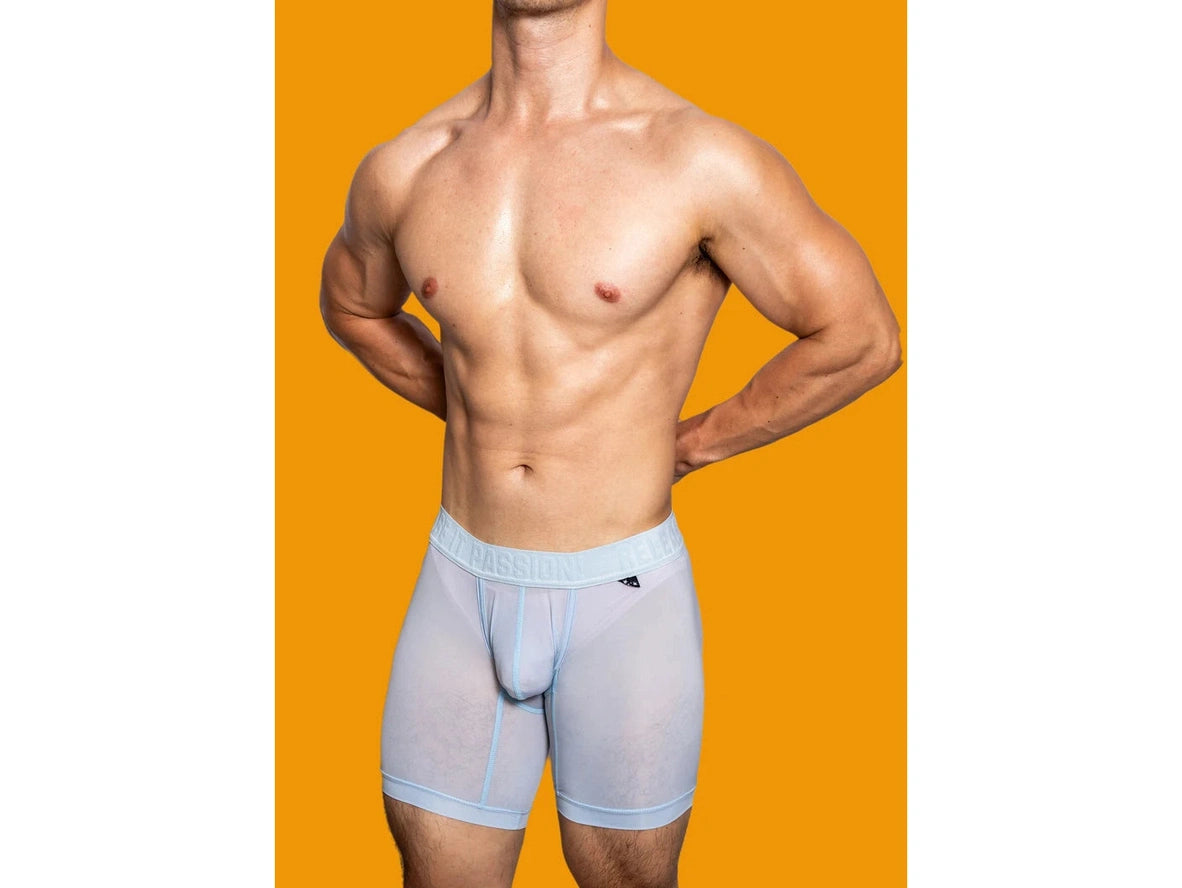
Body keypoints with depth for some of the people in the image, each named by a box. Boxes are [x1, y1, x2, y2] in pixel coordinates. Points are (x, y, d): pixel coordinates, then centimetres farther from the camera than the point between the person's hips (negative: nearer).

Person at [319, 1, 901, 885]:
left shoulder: (701, 159, -13)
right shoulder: (400, 171, -1)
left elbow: (863, 336, -6)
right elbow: (351, 306, 20)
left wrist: (687, 445, -1)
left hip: (623, 590, -2)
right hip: (459, 580, 3)